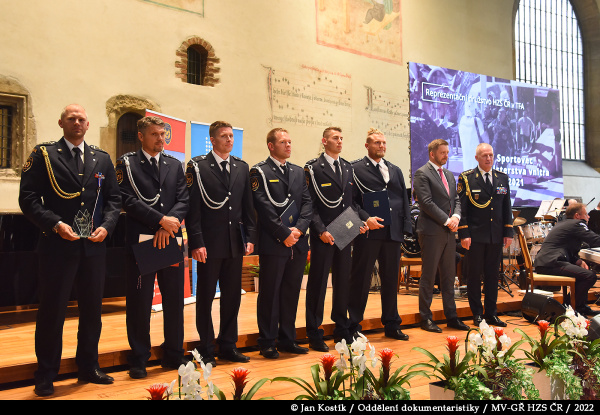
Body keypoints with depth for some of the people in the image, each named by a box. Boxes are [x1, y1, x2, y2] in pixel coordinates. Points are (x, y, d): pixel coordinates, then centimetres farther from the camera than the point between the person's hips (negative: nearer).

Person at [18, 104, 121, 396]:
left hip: (94, 246, 4)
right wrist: (56, 224, -17)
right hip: (57, 246, -4)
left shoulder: (102, 159, 11)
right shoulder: (43, 155, 1)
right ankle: (45, 377, 19)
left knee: (92, 310, 12)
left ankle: (88, 368, 28)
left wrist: (106, 226, -6)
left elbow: (113, 199, 11)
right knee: (52, 311, 4)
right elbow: (28, 199, -6)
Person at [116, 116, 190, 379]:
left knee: (175, 301, 8)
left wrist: (169, 225, -10)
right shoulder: (127, 163, 4)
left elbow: (183, 200, 6)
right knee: (139, 303, 1)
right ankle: (139, 360, 14)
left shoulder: (175, 165, 15)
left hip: (171, 240, 4)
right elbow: (128, 200, -8)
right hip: (141, 241, -3)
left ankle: (174, 355, 21)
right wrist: (161, 220, -14)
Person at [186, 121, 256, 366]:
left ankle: (228, 346, 24)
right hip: (209, 243, -4)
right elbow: (193, 207, -7)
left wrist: (250, 237, 5)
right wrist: (196, 242, -13)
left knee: (233, 296, 11)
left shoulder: (242, 167, 11)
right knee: (205, 297, 6)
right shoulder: (198, 167, -3)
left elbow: (248, 205, 12)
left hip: (235, 244, 5)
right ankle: (206, 350, 18)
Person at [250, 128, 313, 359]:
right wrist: (284, 234, -14)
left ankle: (287, 340, 22)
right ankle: (267, 343, 13)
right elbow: (264, 208, -11)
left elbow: (307, 203, 9)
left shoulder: (298, 172, 16)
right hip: (273, 244, -6)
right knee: (270, 293, 2)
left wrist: (299, 229, -7)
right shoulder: (260, 172, -3)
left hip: (298, 243, 6)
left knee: (292, 292, 11)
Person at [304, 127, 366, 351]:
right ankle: (314, 335, 11)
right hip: (323, 236, -6)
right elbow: (310, 204, -9)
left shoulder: (348, 168, 14)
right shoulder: (313, 168, -5)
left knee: (343, 281, 13)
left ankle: (341, 330, 26)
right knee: (318, 283, 1)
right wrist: (321, 231, -17)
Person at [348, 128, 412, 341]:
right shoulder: (355, 168, 1)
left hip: (393, 233, 5)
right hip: (368, 232, -5)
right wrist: (365, 219, -18)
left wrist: (405, 227, 6)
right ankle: (354, 327, 10)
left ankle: (392, 325, 25)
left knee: (391, 280, 13)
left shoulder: (395, 170, 18)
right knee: (360, 280, 0)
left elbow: (404, 201, 16)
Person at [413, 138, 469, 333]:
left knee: (449, 275, 12)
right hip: (432, 231, -8)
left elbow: (456, 199, 16)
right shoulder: (422, 174, -6)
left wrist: (456, 216, -4)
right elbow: (427, 202, -15)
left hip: (449, 232, 8)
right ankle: (425, 318, 7)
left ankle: (451, 316, 20)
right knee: (428, 276, -1)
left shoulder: (449, 174, 19)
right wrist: (446, 220, -15)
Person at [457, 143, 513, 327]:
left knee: (493, 275, 10)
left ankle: (491, 313, 19)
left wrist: (508, 232, 7)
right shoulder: (466, 178, -3)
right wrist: (464, 234, -12)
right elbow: (461, 208, -6)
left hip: (496, 236, 4)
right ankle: (477, 314, 14)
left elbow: (507, 207, 13)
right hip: (475, 236, -4)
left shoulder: (502, 178, 11)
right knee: (475, 275, 4)